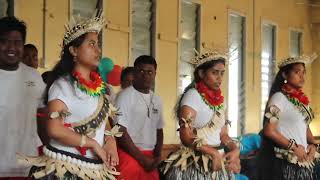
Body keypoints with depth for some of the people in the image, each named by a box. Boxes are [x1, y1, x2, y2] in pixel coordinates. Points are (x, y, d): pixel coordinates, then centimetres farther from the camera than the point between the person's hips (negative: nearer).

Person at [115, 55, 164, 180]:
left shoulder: (157, 100, 12)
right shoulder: (125, 95, -7)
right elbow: (120, 132, -12)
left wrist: (157, 156, 2)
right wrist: (143, 159, -12)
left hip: (150, 156, 6)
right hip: (129, 155, -6)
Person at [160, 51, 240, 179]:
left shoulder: (219, 99, 9)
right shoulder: (192, 95, -11)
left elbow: (223, 134, 11)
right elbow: (186, 136, -17)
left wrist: (235, 149, -7)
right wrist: (214, 153, -18)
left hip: (218, 162, 7)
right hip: (195, 165, -7)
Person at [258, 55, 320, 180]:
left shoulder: (302, 99, 11)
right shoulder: (279, 97, -10)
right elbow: (269, 131, -14)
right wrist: (294, 147, -14)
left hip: (304, 161, 7)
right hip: (286, 162, -7)